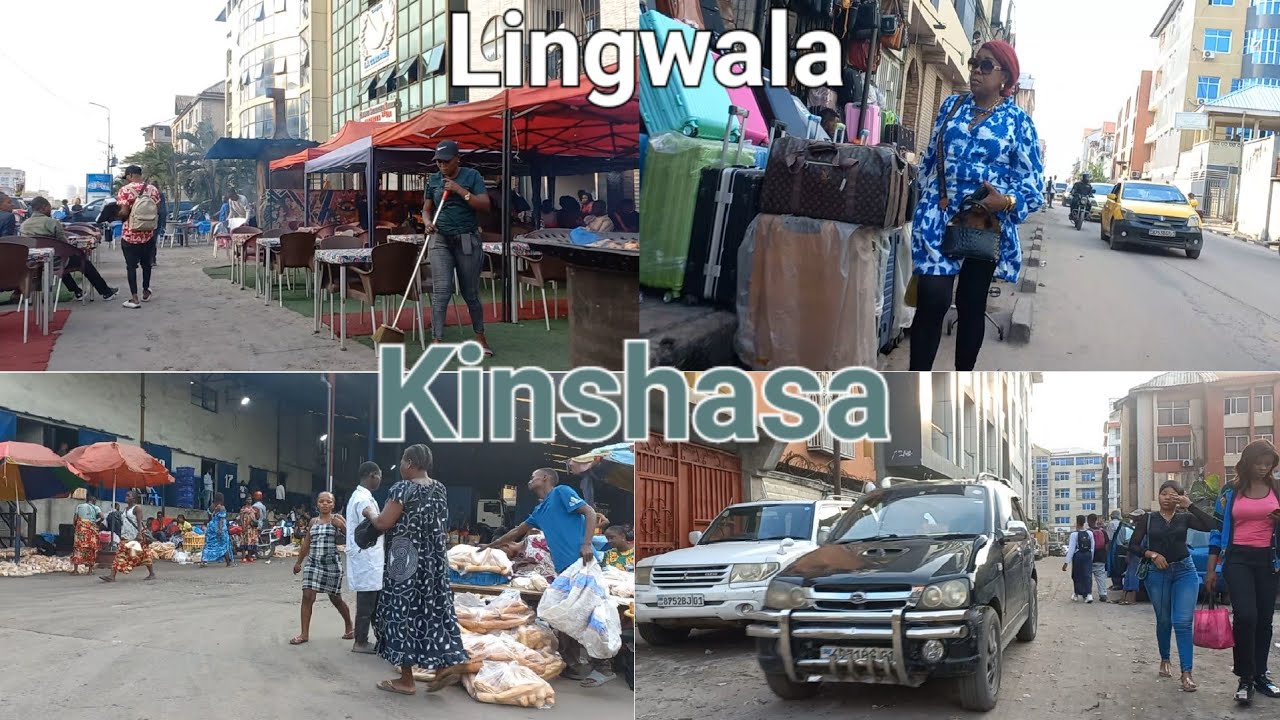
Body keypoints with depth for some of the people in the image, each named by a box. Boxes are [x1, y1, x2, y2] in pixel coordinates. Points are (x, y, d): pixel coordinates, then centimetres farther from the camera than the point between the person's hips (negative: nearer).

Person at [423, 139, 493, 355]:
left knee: (471, 292, 7)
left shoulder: (472, 176, 0)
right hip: (440, 240, 1)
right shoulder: (433, 180, 8)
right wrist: (427, 223, -7)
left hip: (467, 240, -1)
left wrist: (460, 190, -15)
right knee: (441, 291, -11)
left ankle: (480, 337, 24)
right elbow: (427, 209, 15)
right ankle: (438, 341, -13)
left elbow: (485, 205, -8)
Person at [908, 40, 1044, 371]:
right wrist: (925, 202, 14)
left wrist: (1008, 201, -22)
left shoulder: (1018, 120, -1)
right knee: (932, 300, -11)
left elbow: (1034, 180, -3)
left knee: (972, 304, 10)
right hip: (940, 218, 1)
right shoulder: (951, 105, 9)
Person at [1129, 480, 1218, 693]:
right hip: (1158, 573, 1)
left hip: (1185, 572, -1)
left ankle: (1186, 673, -12)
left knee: (1183, 622, -10)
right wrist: (1152, 554, -12)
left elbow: (1211, 525, -13)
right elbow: (1133, 546, 3)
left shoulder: (1185, 518, 4)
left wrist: (1189, 505, -15)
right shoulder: (1148, 519, 5)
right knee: (1164, 621, 12)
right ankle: (1165, 660, 33)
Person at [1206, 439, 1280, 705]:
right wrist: (1211, 568, 0)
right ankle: (1245, 678, -9)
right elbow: (1217, 529, 3)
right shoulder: (1230, 491, 1)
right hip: (1237, 559, -3)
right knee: (1245, 615, -18)